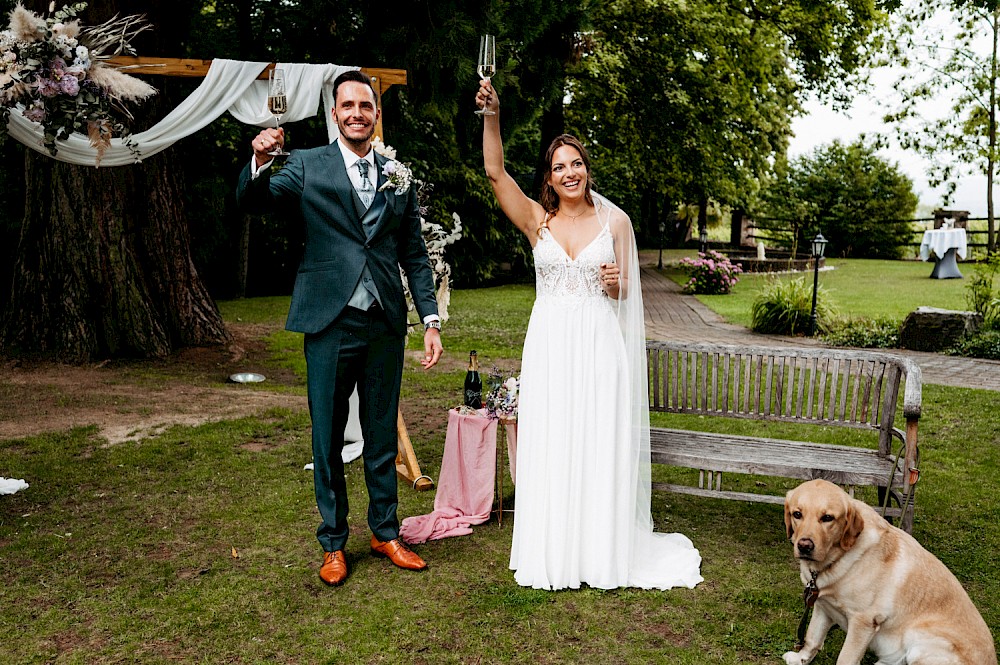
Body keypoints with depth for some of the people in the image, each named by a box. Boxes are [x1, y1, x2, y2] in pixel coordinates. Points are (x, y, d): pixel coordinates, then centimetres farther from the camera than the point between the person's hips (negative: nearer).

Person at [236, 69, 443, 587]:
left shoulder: (399, 175, 9)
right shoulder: (307, 166, 1)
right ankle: (333, 543, 24)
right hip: (331, 323, -2)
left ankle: (385, 533, 30)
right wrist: (259, 162, -32)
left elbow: (414, 254, 10)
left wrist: (431, 319, 4)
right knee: (327, 438, 8)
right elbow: (251, 201, -12)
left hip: (385, 325, 3)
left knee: (382, 436, 13)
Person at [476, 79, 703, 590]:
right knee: (549, 447, 4)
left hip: (599, 344, 0)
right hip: (549, 344, 1)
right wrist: (491, 117, -17)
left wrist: (615, 283, -12)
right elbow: (495, 172, -6)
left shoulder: (615, 220, 5)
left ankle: (600, 552, 19)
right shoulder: (537, 219, 5)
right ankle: (551, 553, 19)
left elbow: (622, 291, 11)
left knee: (598, 446, 3)